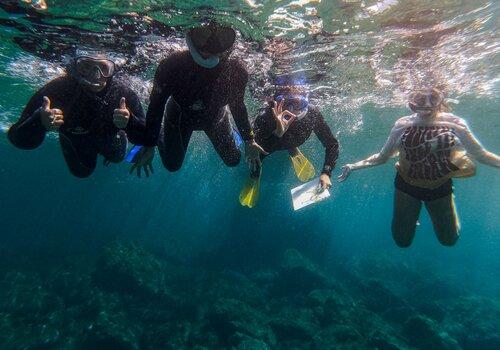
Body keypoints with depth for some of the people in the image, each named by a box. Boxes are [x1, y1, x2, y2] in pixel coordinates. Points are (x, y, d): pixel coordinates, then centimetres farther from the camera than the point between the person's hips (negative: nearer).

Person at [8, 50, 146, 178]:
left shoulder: (122, 93, -37)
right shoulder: (56, 90, -38)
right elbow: (19, 140, -36)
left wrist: (129, 121, -55)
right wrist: (39, 122, -57)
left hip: (109, 138, 0)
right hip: (75, 141, 0)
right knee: (82, 171, 27)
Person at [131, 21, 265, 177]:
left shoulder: (236, 70, -31)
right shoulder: (173, 65, -38)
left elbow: (237, 105, -12)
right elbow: (156, 104, -24)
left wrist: (249, 140, -8)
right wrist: (149, 145, -20)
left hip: (215, 116, 2)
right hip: (180, 115, -1)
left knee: (233, 160, 13)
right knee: (172, 165, 12)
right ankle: (160, 133, 40)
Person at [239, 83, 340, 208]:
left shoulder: (312, 114, -35)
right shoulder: (266, 117, -43)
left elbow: (331, 143, -26)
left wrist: (326, 173, -36)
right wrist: (278, 133, -66)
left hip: (290, 142, 5)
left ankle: (294, 152, 25)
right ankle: (254, 176, 17)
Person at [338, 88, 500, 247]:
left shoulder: (453, 123, -12)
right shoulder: (403, 125, -14)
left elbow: (480, 154, -5)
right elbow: (382, 157, -7)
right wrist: (354, 166, -17)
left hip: (440, 186, 1)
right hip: (407, 185, -1)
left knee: (449, 240, 20)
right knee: (402, 241, 10)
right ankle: (411, 214, 41)